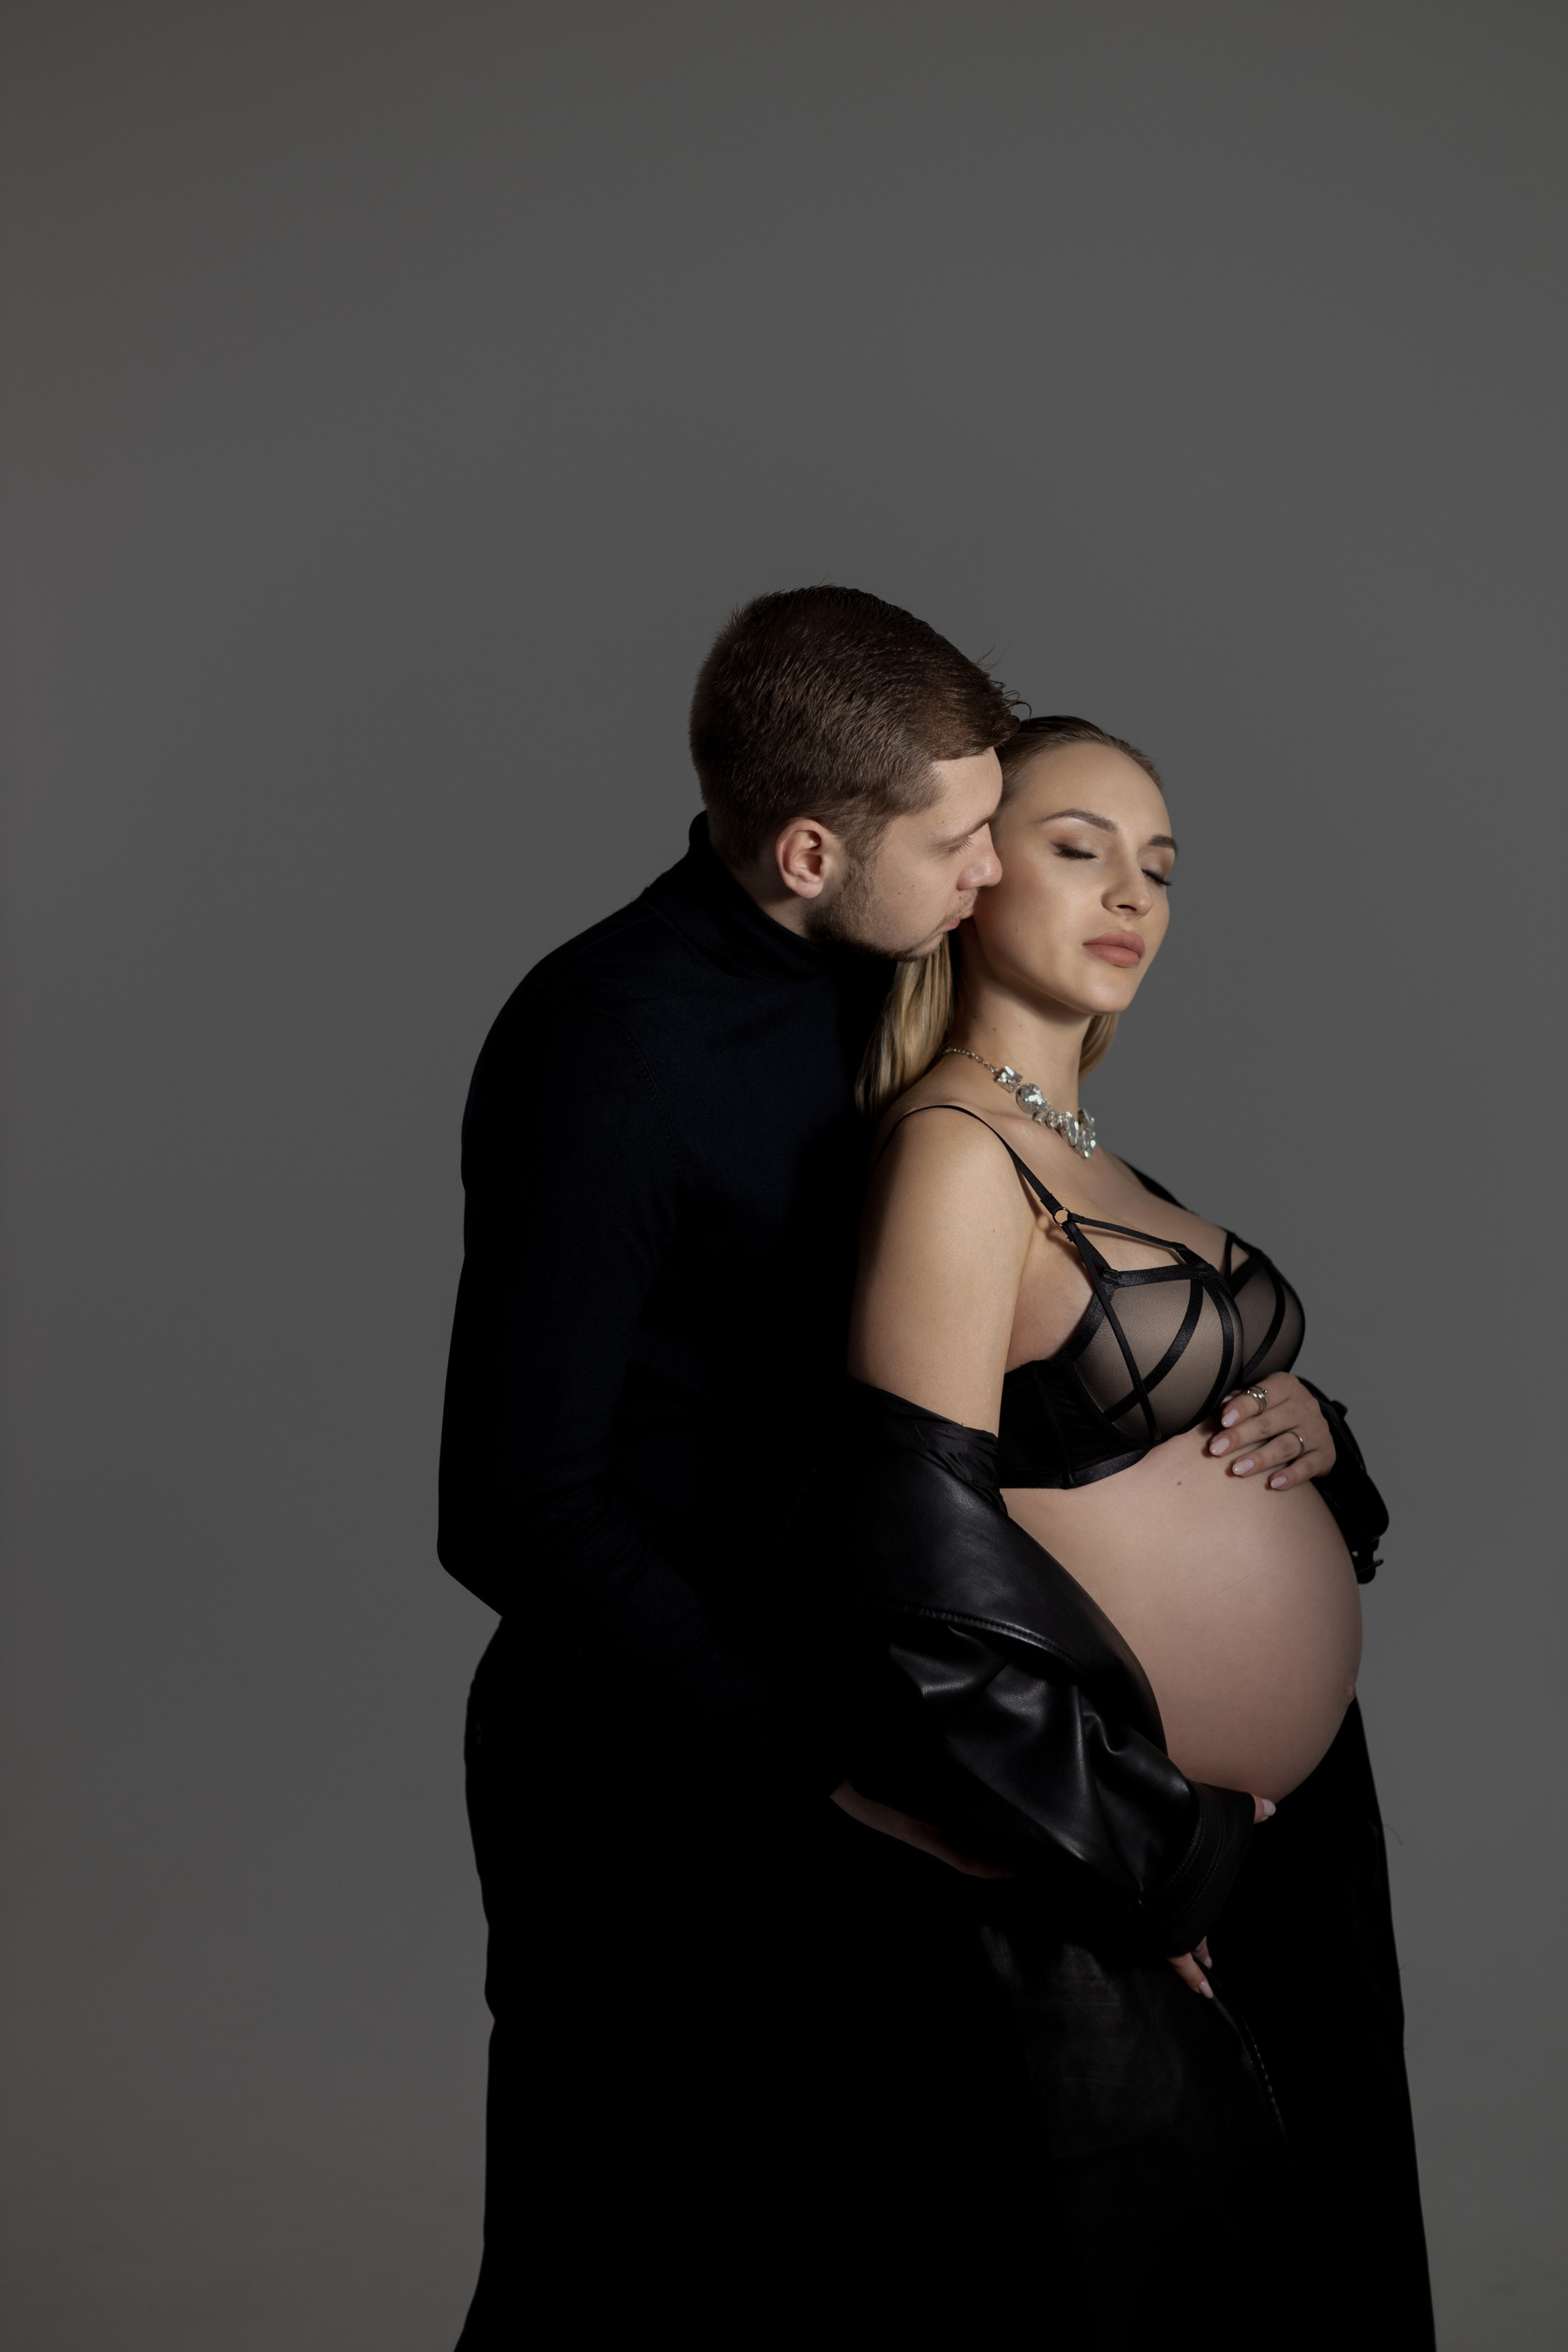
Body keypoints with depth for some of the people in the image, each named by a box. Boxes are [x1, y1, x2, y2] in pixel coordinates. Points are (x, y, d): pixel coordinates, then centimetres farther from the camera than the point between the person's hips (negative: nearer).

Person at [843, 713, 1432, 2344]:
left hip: (1286, 1828, 9)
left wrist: (1311, 1430, -3)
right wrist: (1159, 1867, -17)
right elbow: (920, 1571, -23)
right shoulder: (951, 1149, -17)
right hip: (1113, 1909, -9)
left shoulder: (1082, 1149, 10)